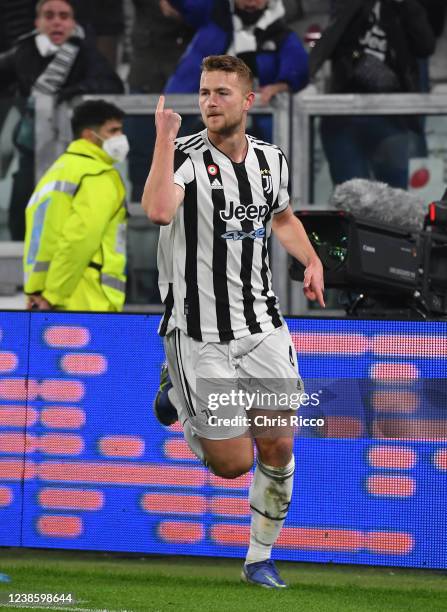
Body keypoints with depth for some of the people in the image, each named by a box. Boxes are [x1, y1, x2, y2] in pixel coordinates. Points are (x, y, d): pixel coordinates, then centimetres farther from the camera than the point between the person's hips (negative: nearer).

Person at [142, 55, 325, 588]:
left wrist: (311, 260, 9)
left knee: (278, 448, 1)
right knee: (233, 462, -3)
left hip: (263, 327, 5)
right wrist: (165, 138, -32)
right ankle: (187, 411, 32)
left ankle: (260, 559, 22)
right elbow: (158, 211, -37)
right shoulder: (184, 156, -14)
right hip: (200, 336, -5)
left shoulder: (271, 159, 4)